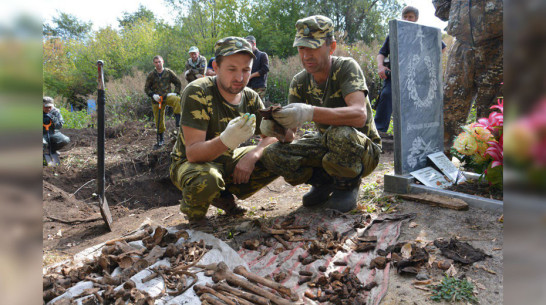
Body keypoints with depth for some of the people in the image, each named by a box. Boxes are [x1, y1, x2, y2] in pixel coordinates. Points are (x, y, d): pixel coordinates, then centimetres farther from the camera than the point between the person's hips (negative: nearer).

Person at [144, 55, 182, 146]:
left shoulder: (169, 72, 0)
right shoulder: (151, 75, 2)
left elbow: (178, 83, 8)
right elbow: (146, 88, 7)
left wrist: (175, 93, -6)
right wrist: (153, 95, -11)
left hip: (167, 96, -1)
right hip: (156, 99, 1)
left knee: (177, 100, -37)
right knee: (159, 121, 3)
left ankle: (178, 120, -31)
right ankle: (161, 139, 21)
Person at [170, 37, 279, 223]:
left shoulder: (251, 98, -6)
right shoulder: (197, 93, -24)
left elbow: (272, 136, -3)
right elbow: (192, 153, -30)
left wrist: (252, 155, -24)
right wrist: (226, 141, -50)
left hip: (228, 160, 6)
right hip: (190, 163, -5)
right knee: (206, 181, -40)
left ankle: (225, 196, 5)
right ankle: (194, 210, -2)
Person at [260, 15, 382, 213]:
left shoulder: (346, 68, -19)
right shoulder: (300, 82, -5)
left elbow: (359, 115, -37)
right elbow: (289, 135, -10)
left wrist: (310, 113, -51)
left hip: (363, 149, -4)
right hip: (327, 145, 5)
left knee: (339, 134, -40)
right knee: (272, 155, -18)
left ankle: (348, 186, -9)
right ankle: (325, 182, 5)